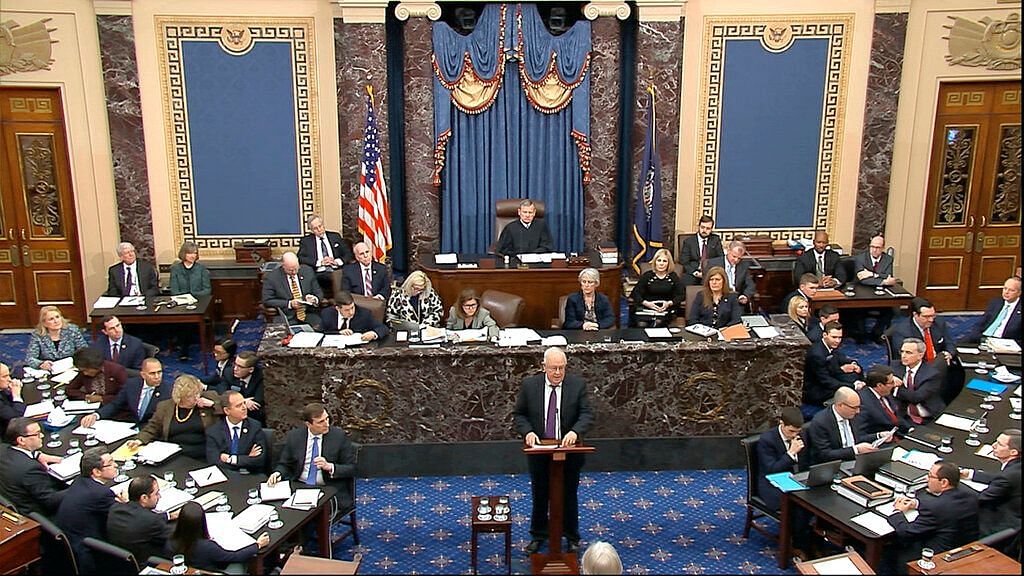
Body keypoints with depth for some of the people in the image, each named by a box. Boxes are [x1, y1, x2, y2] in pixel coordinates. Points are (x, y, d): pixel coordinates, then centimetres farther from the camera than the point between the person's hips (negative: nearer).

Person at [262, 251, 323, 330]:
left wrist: (314, 299, -10)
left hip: (310, 315, 2)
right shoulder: (271, 278, 0)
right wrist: (289, 304, -15)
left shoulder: (308, 271, 9)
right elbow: (267, 301, -3)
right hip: (288, 318, -2)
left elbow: (319, 293, 15)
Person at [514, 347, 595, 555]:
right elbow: (519, 414, 1)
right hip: (539, 450, 1)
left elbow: (587, 414, -11)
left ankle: (571, 536, 33)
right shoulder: (529, 385, -6)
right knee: (539, 495, 15)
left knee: (569, 495, 14)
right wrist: (527, 432, -18)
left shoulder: (577, 384, -8)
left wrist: (575, 431, -29)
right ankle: (538, 535, 35)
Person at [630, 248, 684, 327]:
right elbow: (635, 293, 6)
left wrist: (669, 303, -11)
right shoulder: (647, 275, 11)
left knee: (658, 322, -33)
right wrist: (646, 303, -12)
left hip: (666, 310, 0)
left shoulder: (673, 277, 12)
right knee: (642, 324, -30)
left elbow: (681, 295, 8)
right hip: (646, 307, 0)